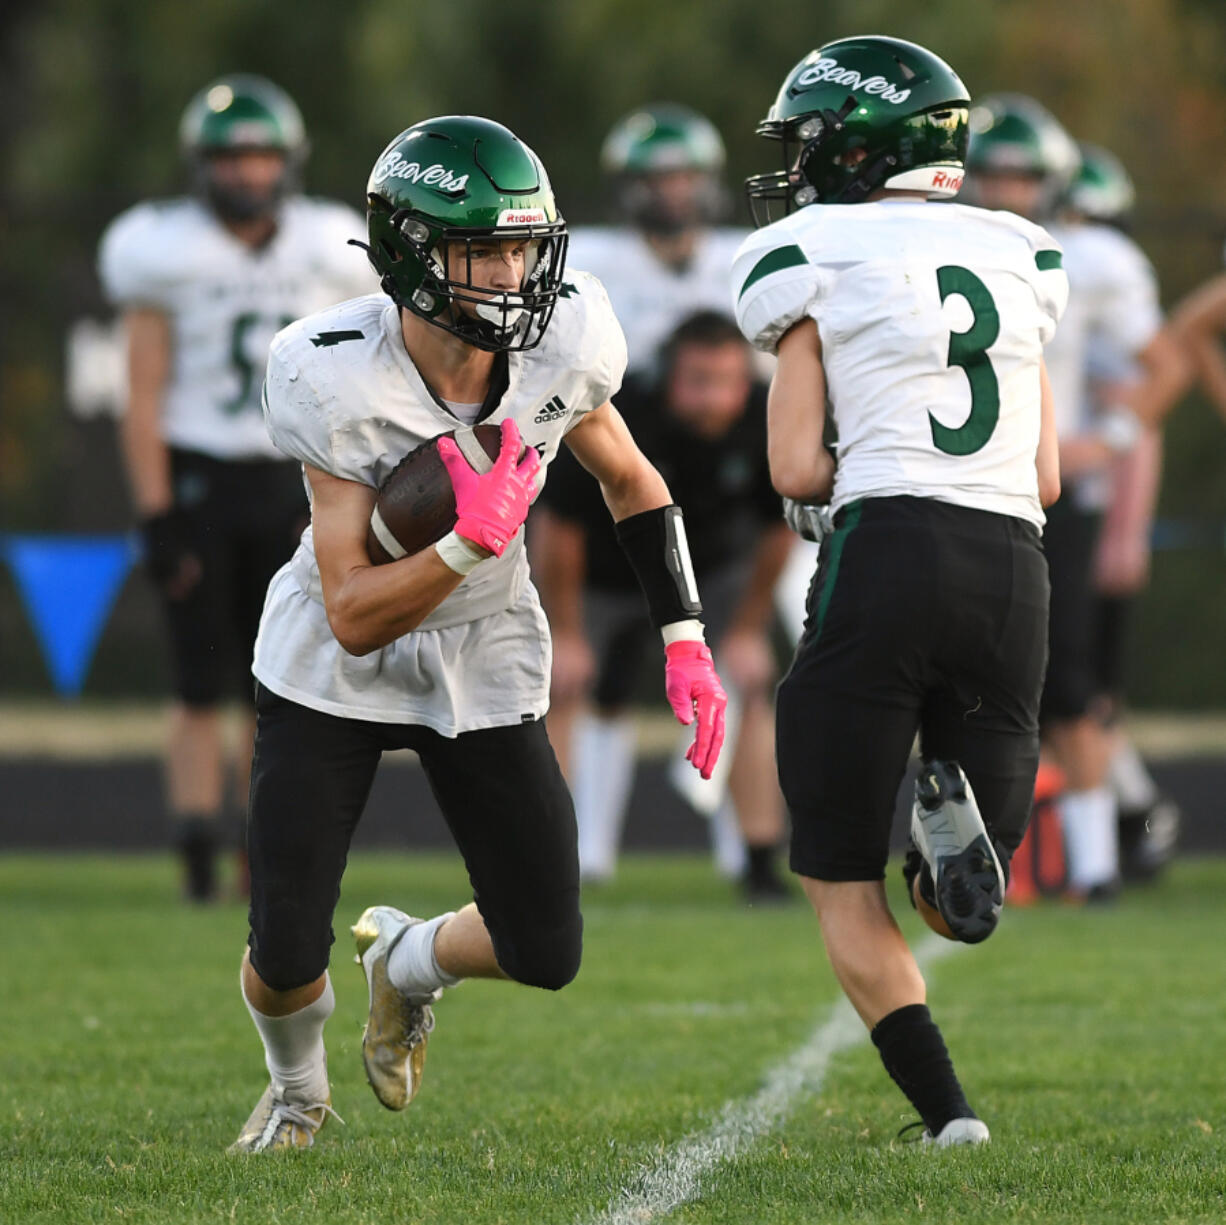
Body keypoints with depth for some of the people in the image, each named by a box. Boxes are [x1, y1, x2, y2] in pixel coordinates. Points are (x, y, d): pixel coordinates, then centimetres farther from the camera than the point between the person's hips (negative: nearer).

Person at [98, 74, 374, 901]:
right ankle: (200, 863, 0)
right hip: (195, 482, -3)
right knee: (203, 686, -4)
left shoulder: (324, 252, 3)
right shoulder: (167, 255, -7)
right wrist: (155, 519, -12)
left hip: (286, 485, 3)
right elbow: (144, 399, -7)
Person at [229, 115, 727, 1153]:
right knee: (285, 960, -7)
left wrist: (685, 641, -4)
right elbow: (354, 619, -27)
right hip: (336, 668, -3)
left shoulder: (561, 345, -19)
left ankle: (408, 962, 36)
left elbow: (632, 484, 3)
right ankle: (297, 1088, 31)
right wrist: (473, 541, -40)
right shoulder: (337, 381, -29)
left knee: (547, 952, -1)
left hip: (484, 663, 3)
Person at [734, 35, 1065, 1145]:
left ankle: (944, 1110, -11)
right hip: (1016, 568, 5)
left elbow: (798, 474, -1)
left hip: (887, 555, -4)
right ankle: (964, 823, -19)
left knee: (845, 887, 8)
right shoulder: (1019, 254, 18)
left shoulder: (815, 257, 3)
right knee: (959, 912, 15)